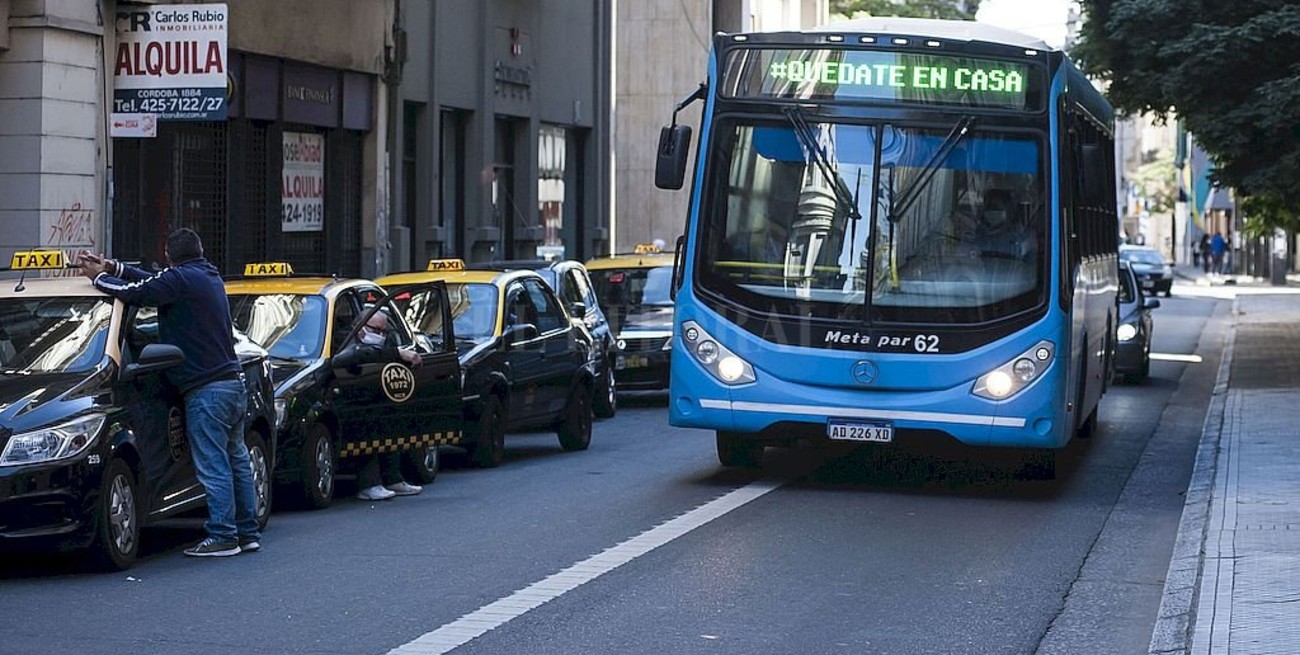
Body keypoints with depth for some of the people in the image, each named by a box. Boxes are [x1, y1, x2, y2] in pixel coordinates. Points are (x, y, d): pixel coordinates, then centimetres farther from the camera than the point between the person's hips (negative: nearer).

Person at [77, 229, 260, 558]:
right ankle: (248, 533, 17)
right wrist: (111, 267, 23)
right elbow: (153, 281, 24)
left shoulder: (181, 279, -11)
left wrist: (98, 277, 5)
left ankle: (222, 536, -4)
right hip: (233, 383, 9)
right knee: (236, 460, 13)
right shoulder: (209, 277, 17)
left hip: (206, 389, -9)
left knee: (213, 466, -5)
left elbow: (134, 293, -12)